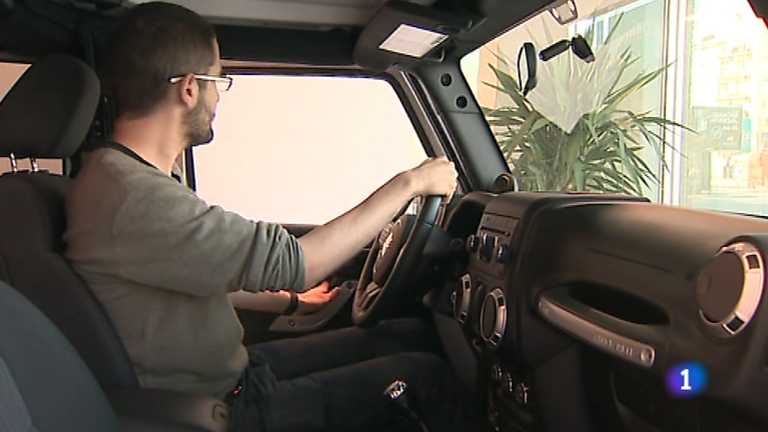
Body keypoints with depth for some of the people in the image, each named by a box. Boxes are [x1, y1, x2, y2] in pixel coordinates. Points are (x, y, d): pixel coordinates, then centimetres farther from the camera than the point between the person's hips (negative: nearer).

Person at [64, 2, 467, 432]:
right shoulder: (134, 196, -28)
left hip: (229, 372, 9)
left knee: (412, 334, 10)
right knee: (427, 375, -4)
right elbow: (290, 262, -29)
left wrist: (295, 295, 12)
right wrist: (409, 183, -17)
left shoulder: (119, 173, 6)